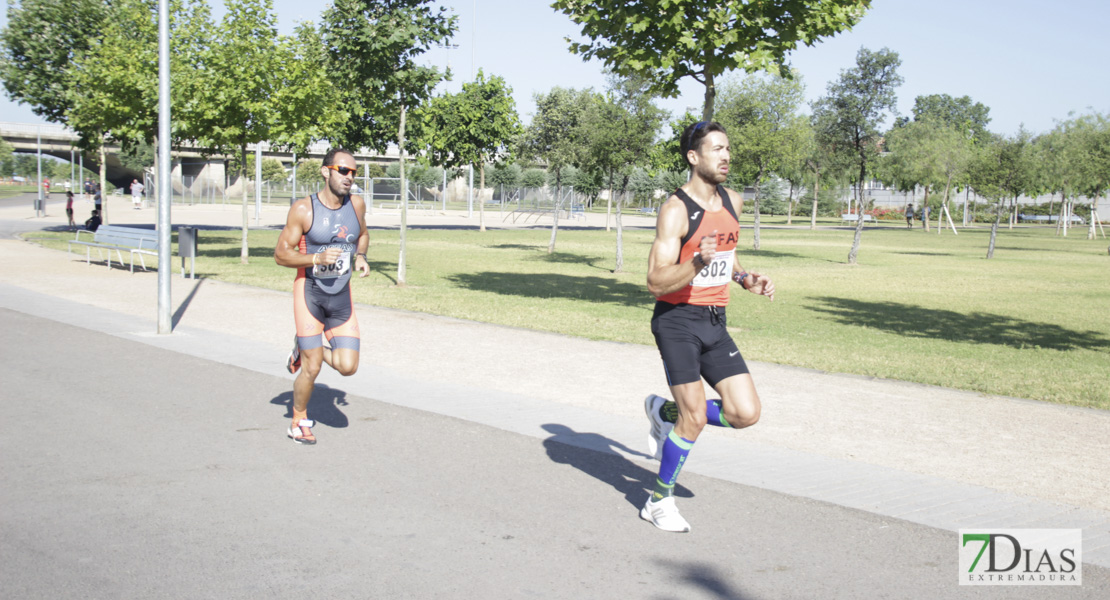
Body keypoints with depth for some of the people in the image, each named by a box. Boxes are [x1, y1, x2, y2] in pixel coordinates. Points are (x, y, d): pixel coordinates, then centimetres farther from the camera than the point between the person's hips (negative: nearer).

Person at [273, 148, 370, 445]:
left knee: (348, 366, -3)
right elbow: (281, 253, -10)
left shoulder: (356, 204, 0)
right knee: (311, 369, -1)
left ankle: (303, 351, 26)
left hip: (342, 297, 4)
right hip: (309, 293, -4)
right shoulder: (303, 209, -13)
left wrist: (360, 257, -1)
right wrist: (317, 258, -25)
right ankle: (299, 423, 25)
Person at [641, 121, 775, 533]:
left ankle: (665, 413, 22)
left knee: (746, 413, -1)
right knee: (695, 418, -9)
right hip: (677, 320, -7)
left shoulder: (733, 202, 9)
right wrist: (698, 262, -35)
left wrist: (746, 279, 10)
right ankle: (658, 503, 10)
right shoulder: (676, 210, -15)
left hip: (715, 322, 7)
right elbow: (655, 282, -20)